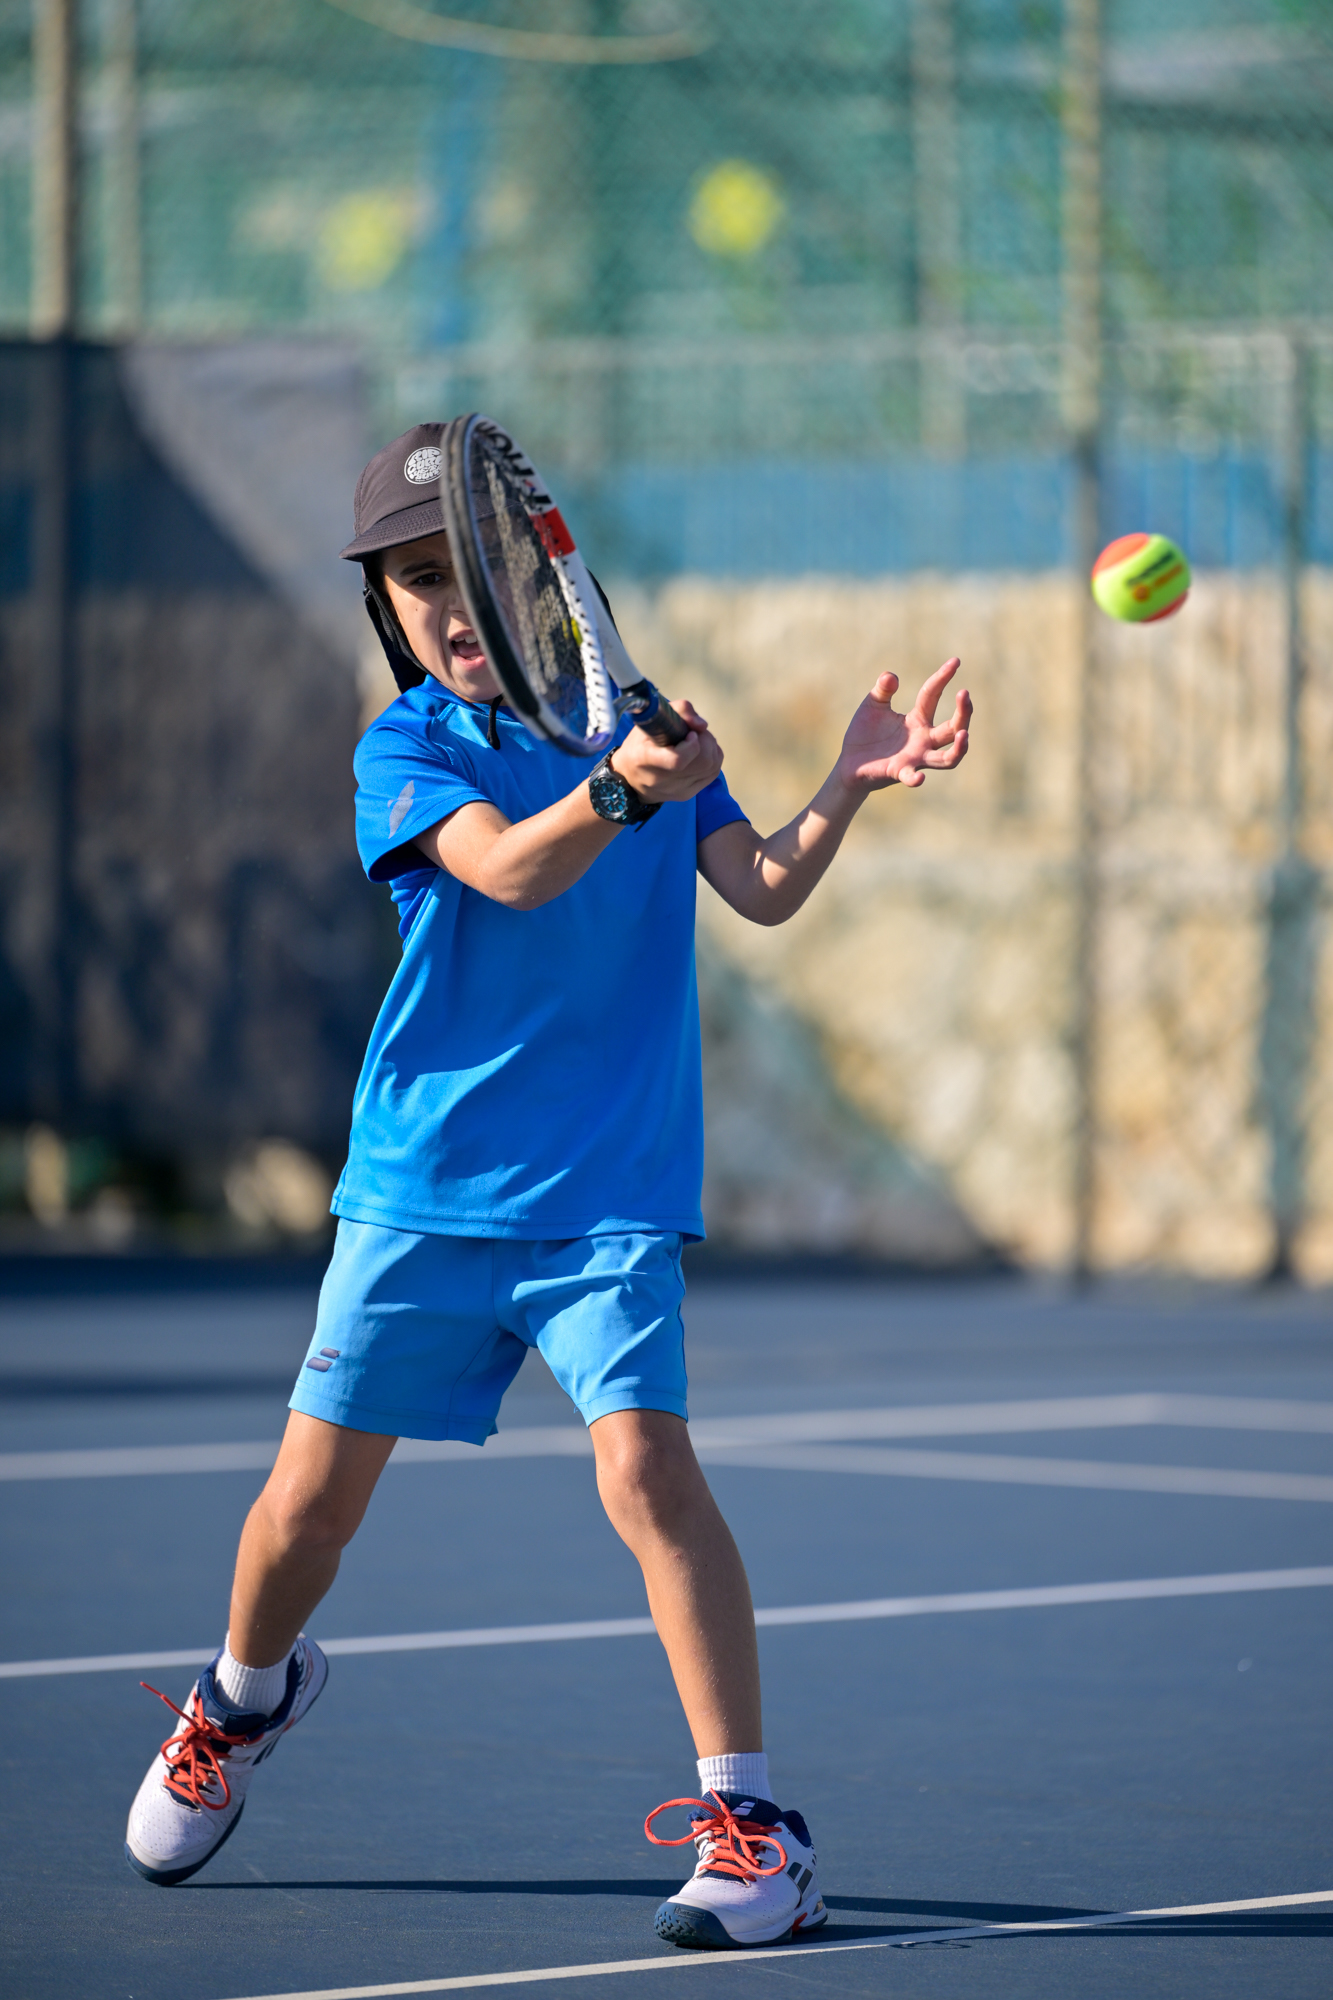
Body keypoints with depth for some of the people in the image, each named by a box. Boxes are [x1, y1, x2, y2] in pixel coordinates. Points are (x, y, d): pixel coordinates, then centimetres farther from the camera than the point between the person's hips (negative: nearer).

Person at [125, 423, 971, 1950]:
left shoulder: (647, 716, 6)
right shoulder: (403, 750, -4)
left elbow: (763, 890, -4)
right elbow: (508, 868, -24)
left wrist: (849, 786, -22)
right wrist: (618, 789, -43)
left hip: (609, 1192, 0)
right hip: (422, 1184, 0)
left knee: (646, 1468, -18)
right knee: (314, 1492, 6)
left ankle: (748, 1822, -14)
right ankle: (244, 1698, 39)